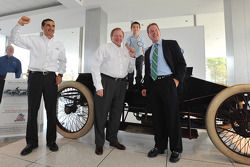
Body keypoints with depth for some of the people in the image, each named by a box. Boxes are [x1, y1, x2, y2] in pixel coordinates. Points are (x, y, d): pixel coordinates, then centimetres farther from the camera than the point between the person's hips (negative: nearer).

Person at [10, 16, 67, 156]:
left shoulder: (59, 45, 14)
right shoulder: (33, 40, 8)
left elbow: (63, 61, 19)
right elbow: (15, 39, -1)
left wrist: (60, 74, 6)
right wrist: (19, 24, -13)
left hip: (51, 77, 2)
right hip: (35, 76, -1)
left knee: (51, 110, 5)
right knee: (32, 110, 5)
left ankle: (51, 141, 20)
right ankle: (32, 142, 20)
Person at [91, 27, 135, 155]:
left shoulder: (126, 51, 17)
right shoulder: (104, 48, 1)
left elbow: (130, 70, 20)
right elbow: (95, 67, -7)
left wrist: (132, 57, 5)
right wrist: (99, 86, -14)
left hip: (121, 83, 6)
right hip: (106, 81, -5)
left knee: (116, 113, 13)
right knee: (101, 113, 0)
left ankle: (113, 139, 31)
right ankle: (99, 143, 17)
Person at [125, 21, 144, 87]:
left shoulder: (141, 38, 5)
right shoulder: (130, 38, -2)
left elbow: (143, 48, 12)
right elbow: (126, 45, -19)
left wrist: (144, 56, 13)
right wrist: (129, 48, -41)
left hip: (139, 56, 2)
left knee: (139, 72, 6)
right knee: (130, 71, 0)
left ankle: (138, 84, 17)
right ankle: (130, 85, 10)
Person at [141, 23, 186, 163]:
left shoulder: (171, 44, 8)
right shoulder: (148, 51, 20)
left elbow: (182, 63, 1)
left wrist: (177, 79, -11)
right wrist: (145, 87, 13)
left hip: (168, 83, -4)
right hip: (153, 85, 5)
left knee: (172, 116, -1)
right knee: (157, 117, 8)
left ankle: (176, 149, 15)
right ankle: (160, 146, 21)